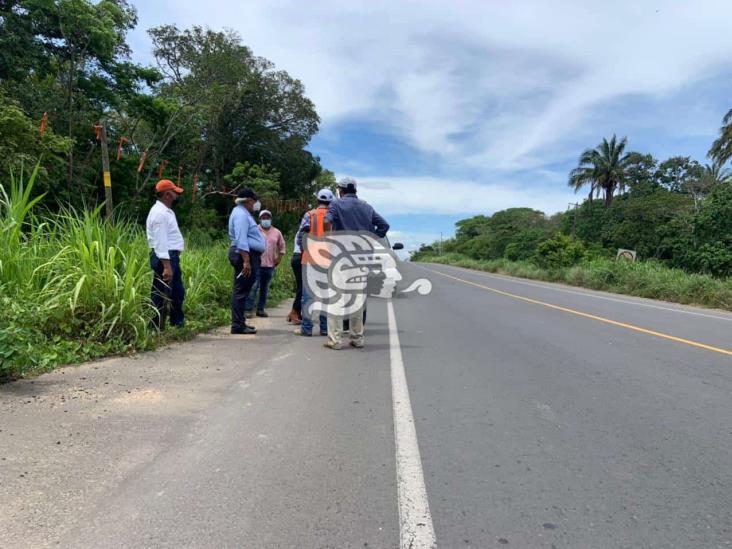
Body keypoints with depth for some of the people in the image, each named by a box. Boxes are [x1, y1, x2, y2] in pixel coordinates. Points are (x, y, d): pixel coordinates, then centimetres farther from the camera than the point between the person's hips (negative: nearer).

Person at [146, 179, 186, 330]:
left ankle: (178, 323, 25)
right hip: (164, 258, -11)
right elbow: (160, 242, -22)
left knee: (178, 292, 16)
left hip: (172, 256, 11)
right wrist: (166, 266, -26)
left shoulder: (167, 211, 16)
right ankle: (156, 329, 6)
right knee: (161, 295, -3)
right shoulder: (159, 213, -16)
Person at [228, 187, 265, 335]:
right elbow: (241, 240, -23)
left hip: (249, 255, 11)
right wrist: (246, 261, -28)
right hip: (245, 255, -11)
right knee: (241, 291, -8)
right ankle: (237, 325, -5)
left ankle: (239, 322, 19)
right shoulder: (241, 214, -14)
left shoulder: (243, 213, 20)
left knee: (242, 291, 13)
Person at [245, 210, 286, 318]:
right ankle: (248, 309, -4)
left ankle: (261, 309, 17)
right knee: (253, 287, -9)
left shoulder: (277, 232, 10)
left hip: (270, 266, 4)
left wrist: (278, 259, 10)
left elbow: (282, 247, 19)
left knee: (265, 288, 9)